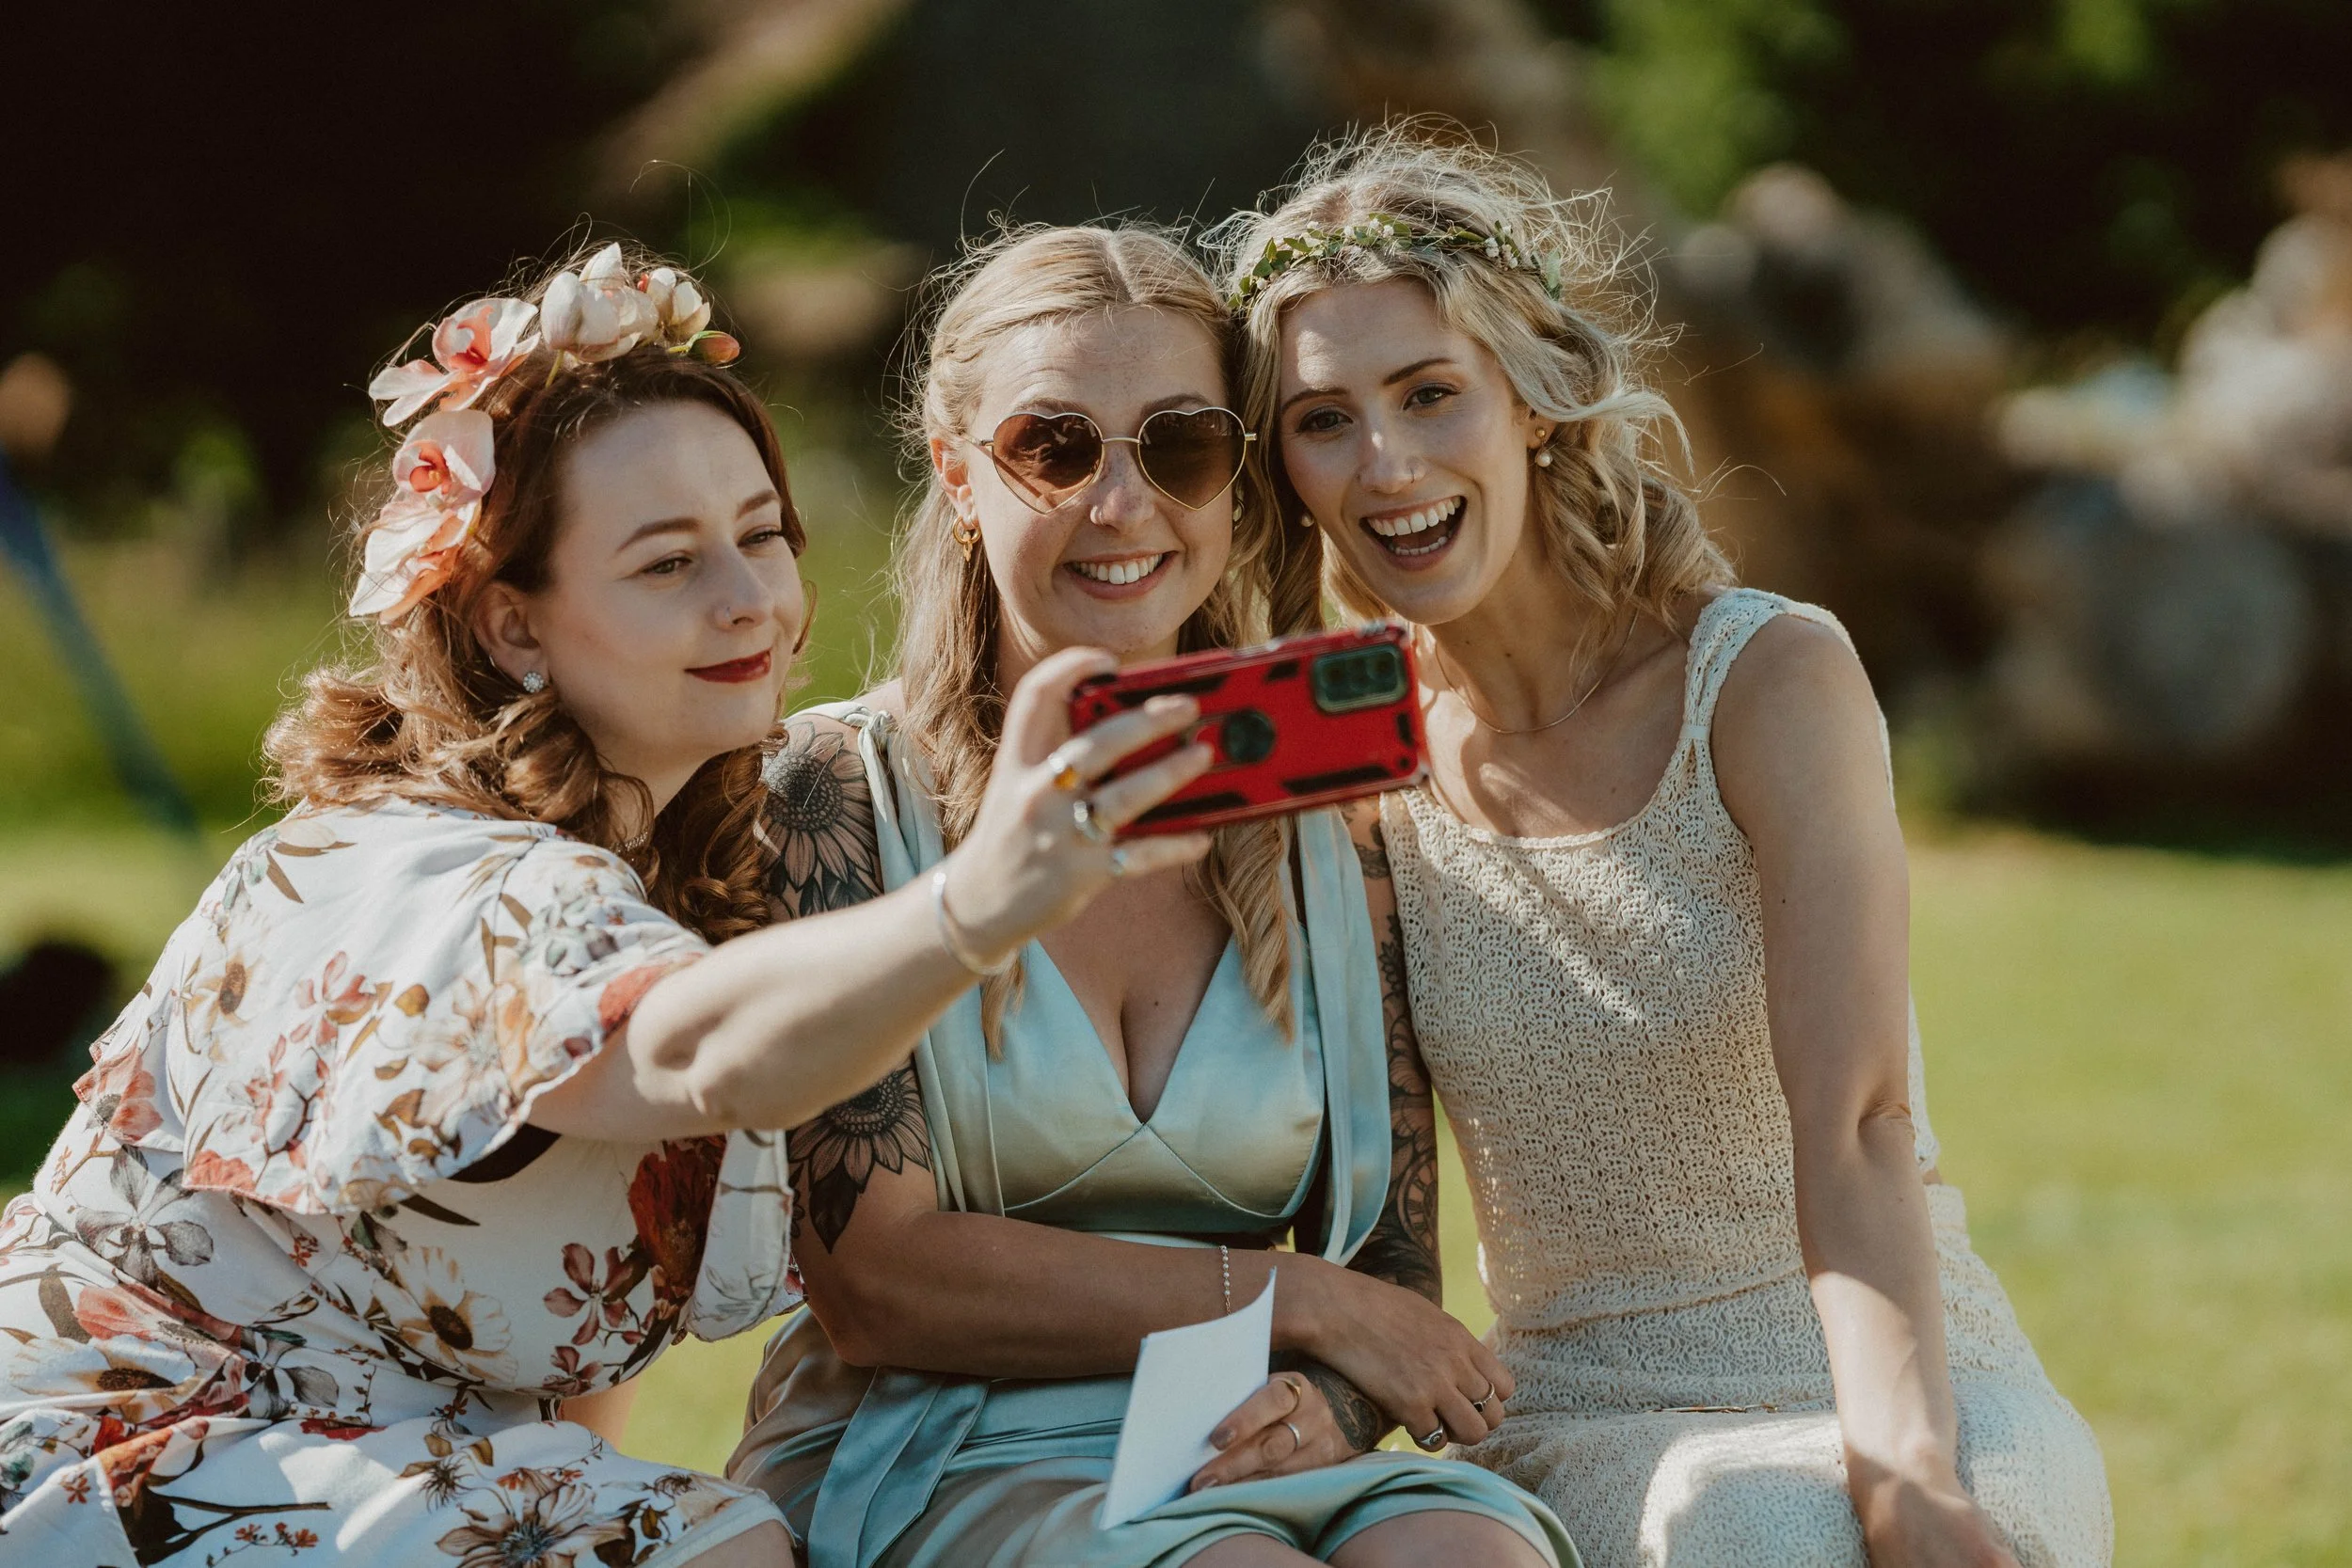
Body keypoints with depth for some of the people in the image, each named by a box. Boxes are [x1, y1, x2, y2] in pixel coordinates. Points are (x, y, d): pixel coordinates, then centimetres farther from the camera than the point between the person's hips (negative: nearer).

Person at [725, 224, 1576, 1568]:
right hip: (928, 1460, -4)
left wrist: (1330, 1406, -13)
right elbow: (870, 1282, -9)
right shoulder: (836, 798, -1)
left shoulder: (1329, 833, 12)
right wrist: (1296, 1300, -9)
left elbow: (1395, 1268, 12)